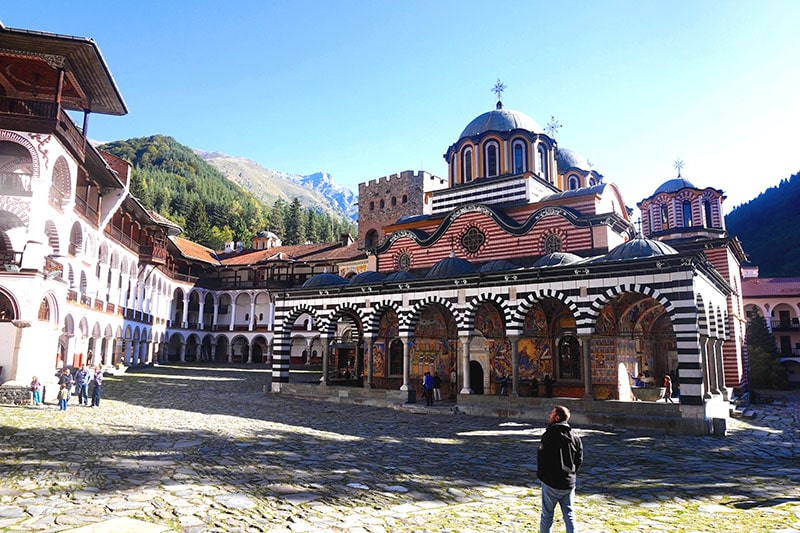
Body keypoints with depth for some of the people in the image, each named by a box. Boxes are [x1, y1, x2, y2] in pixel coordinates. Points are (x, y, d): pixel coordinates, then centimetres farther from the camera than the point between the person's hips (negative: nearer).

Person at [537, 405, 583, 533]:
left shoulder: (549, 435, -16)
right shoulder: (575, 437, 3)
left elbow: (541, 456, -15)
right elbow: (579, 459, 7)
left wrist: (540, 474, 1)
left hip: (551, 483, -5)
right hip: (569, 483, 5)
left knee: (547, 515, 9)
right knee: (569, 516, 12)